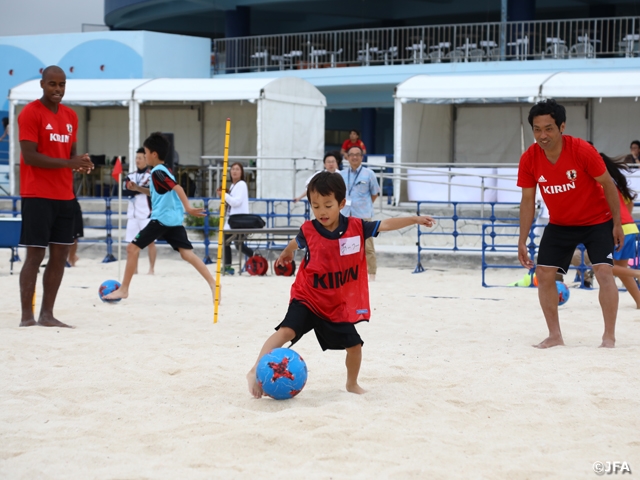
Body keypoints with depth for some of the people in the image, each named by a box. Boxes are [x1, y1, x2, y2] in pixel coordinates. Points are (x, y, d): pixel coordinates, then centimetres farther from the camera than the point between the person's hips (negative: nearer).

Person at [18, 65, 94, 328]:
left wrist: (80, 164, -3)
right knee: (35, 255, -7)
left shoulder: (71, 116, 13)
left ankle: (47, 314, 14)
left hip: (64, 196, 7)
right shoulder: (30, 113, -9)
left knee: (60, 255, 7)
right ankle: (27, 316, -2)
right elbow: (30, 156, -16)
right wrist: (69, 163, -22)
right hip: (37, 195, -7)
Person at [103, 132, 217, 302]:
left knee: (132, 248, -2)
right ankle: (213, 284, -9)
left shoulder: (157, 171, -10)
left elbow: (177, 188, -24)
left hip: (161, 218, -9)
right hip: (174, 219, 9)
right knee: (187, 254, 2)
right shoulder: (165, 170, 18)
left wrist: (188, 208, -33)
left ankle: (124, 289, 2)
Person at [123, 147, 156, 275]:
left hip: (147, 213, -5)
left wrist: (138, 188, -27)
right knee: (132, 242, 5)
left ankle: (151, 268, -1)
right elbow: (124, 191, 4)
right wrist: (132, 189, -16)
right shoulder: (131, 176, 15)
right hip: (132, 213, 5)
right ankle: (134, 268, 13)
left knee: (150, 241, -5)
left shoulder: (152, 175, -2)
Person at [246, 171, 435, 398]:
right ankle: (256, 371, -24)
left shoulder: (356, 227, -10)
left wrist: (414, 219, -12)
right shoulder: (308, 230, -10)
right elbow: (297, 242, 14)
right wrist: (287, 252, 35)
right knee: (286, 331, -23)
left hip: (339, 305, 2)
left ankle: (352, 384, 35)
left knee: (354, 345, 10)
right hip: (307, 300, -2)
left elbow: (385, 224, -4)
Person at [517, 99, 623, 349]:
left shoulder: (582, 150, -25)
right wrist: (522, 241, -7)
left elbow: (608, 184, -13)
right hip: (559, 225, 4)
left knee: (604, 272, -16)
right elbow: (527, 200, -5)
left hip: (597, 222, -4)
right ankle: (555, 335, 9)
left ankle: (609, 336, -7)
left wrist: (617, 224, -11)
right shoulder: (529, 159, -16)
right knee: (544, 274, -3)